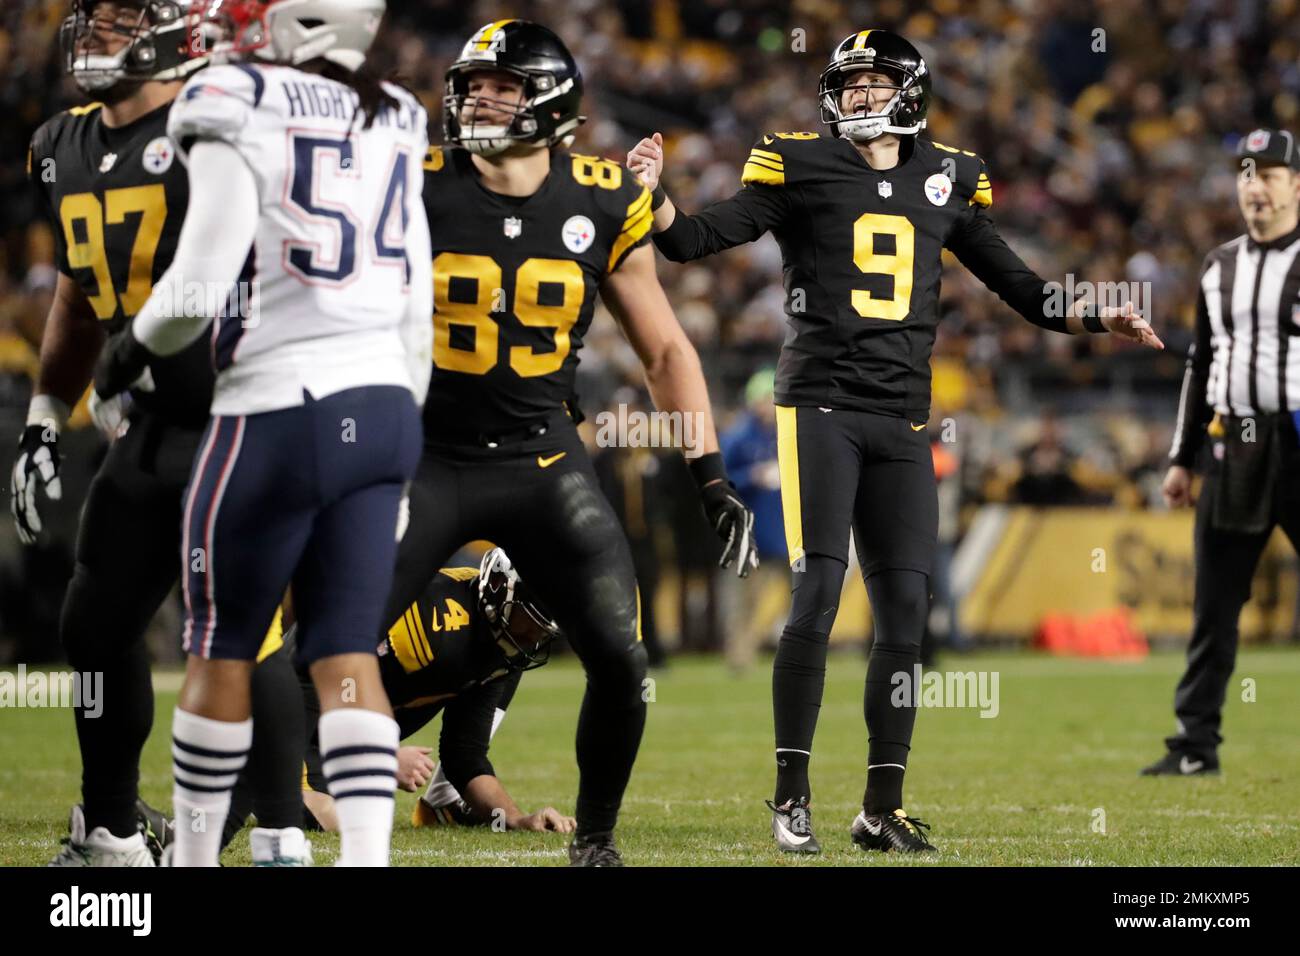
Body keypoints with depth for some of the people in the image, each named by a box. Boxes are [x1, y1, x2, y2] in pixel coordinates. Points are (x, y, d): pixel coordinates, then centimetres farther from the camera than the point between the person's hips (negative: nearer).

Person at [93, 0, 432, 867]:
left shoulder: (238, 114, -9)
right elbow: (415, 316, 15)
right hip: (382, 406, 6)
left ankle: (193, 857, 17)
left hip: (278, 414, -6)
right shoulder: (394, 126, 11)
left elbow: (201, 286, -15)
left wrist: (134, 345, 5)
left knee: (222, 651, 8)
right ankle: (369, 853, -9)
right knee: (346, 655, 4)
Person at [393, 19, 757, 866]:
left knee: (622, 661, -8)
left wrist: (714, 481, -1)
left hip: (545, 463, 1)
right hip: (430, 459, -1)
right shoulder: (416, 193, -7)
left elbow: (665, 350, 6)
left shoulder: (602, 206, -2)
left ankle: (595, 840, 13)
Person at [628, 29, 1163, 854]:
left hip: (902, 420, 4)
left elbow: (1015, 283, 20)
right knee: (818, 595, -13)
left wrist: (1094, 319, 8)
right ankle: (792, 796, -4)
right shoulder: (803, 169, 2)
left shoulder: (946, 182, 12)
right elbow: (698, 239, -3)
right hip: (822, 405, -4)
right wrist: (653, 195, -22)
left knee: (906, 607, 1)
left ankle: (884, 808, 8)